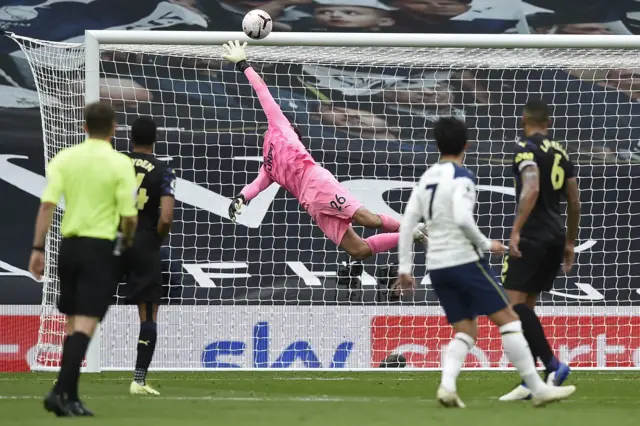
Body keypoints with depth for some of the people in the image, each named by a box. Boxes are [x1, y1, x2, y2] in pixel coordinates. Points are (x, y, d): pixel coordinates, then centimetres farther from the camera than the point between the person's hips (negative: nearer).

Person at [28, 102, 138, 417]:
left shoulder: (64, 158, 2)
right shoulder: (120, 163, -6)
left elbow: (47, 204, -5)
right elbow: (129, 216, -9)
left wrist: (38, 249, -2)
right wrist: (127, 240, 12)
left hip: (69, 245, 4)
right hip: (100, 248, -4)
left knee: (73, 324, 15)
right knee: (85, 326, -6)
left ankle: (70, 396, 16)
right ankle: (61, 392, -19)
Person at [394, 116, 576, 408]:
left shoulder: (427, 178, 13)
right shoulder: (461, 178, -9)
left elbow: (407, 223, 11)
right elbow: (462, 219, -23)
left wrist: (405, 268, 14)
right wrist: (486, 244, -8)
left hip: (437, 266, 7)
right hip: (464, 261, -7)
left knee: (466, 331, 11)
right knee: (508, 319, -1)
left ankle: (447, 385, -14)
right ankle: (537, 389, -4)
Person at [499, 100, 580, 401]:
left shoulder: (526, 148, -7)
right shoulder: (560, 153, 16)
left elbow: (531, 189, -23)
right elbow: (574, 202, 19)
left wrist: (516, 231, -27)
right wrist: (570, 243, 27)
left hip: (532, 237, -8)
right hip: (556, 237, 8)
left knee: (516, 302, -11)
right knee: (526, 306, 11)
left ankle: (552, 365, -25)